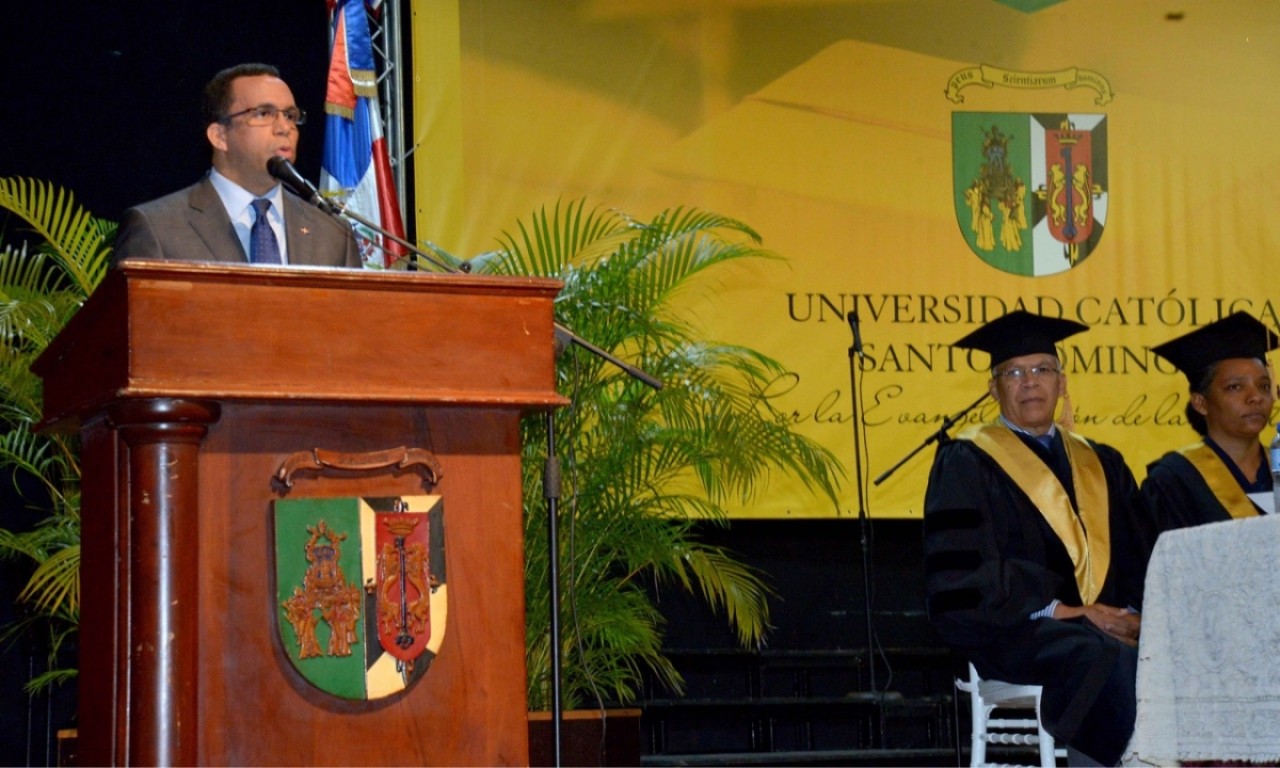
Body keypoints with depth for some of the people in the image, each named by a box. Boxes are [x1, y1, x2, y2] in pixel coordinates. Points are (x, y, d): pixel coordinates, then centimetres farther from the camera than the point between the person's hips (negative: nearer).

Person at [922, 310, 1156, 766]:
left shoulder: (1102, 466, 23)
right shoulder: (966, 463, 6)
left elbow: (1139, 558, 16)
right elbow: (964, 571, -5)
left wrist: (1134, 615, -6)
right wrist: (1054, 610, -14)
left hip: (1103, 625, 5)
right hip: (1013, 633, -4)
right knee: (1106, 657, -37)